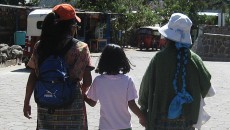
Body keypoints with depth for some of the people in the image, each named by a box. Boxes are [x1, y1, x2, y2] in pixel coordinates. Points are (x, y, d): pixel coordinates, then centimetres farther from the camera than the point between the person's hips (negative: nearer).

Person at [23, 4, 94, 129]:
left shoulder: (40, 46, 0)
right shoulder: (80, 48, -8)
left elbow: (33, 77, 1)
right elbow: (87, 81, -6)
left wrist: (26, 102, 10)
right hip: (72, 106, -3)